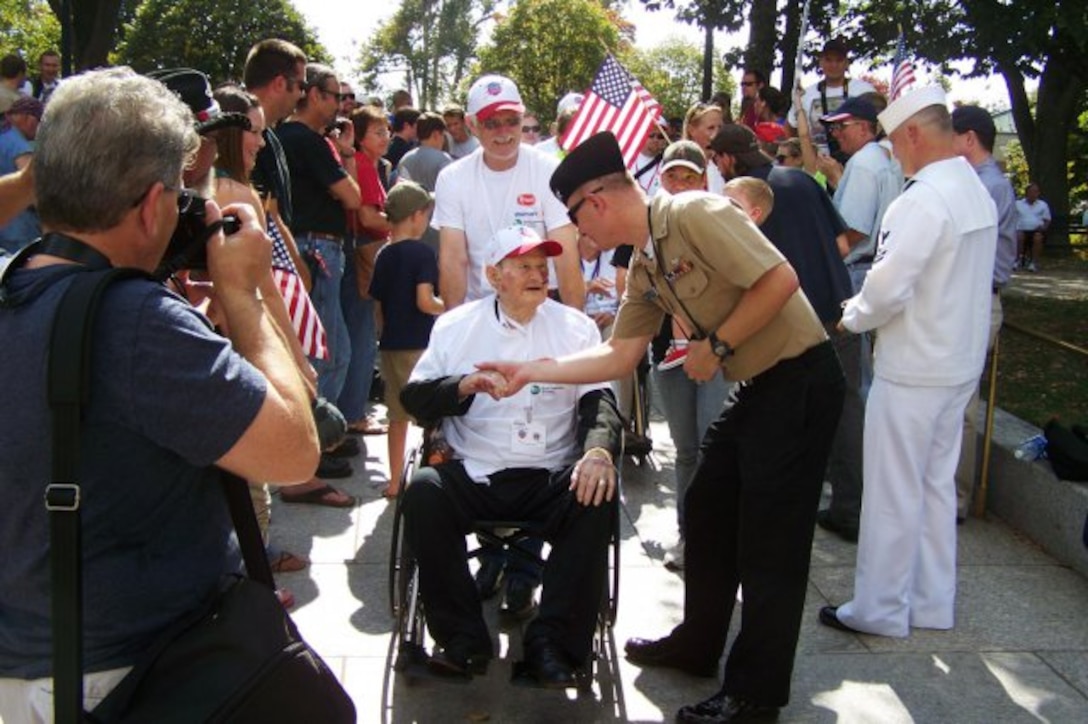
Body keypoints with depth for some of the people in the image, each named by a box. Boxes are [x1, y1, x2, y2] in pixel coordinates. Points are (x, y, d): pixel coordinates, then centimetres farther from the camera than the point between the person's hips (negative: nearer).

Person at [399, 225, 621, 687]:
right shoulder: (456, 325, 10)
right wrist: (463, 385, -15)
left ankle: (552, 641, -17)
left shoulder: (576, 326, 9)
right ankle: (463, 637, -14)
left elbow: (599, 398, -1)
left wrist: (599, 449, -23)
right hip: (473, 474, 0)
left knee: (598, 498, -29)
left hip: (552, 477, 0)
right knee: (423, 492, -28)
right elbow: (413, 397, 6)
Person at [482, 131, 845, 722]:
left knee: (769, 539, -2)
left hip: (800, 379, -9)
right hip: (756, 386, 9)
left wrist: (716, 346, -17)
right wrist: (532, 371, 6)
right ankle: (696, 644, 34)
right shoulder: (644, 267, 9)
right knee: (706, 514, 17)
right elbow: (620, 353, 10)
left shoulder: (697, 214, -19)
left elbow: (780, 279, -25)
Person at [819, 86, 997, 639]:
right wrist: (867, 306, 11)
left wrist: (853, 316, -4)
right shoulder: (978, 193, 7)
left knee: (893, 494, 3)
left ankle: (880, 609, 15)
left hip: (912, 371, -9)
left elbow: (887, 289, -25)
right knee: (936, 485, 17)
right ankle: (932, 604, 28)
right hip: (962, 364, 9)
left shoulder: (922, 201, -22)